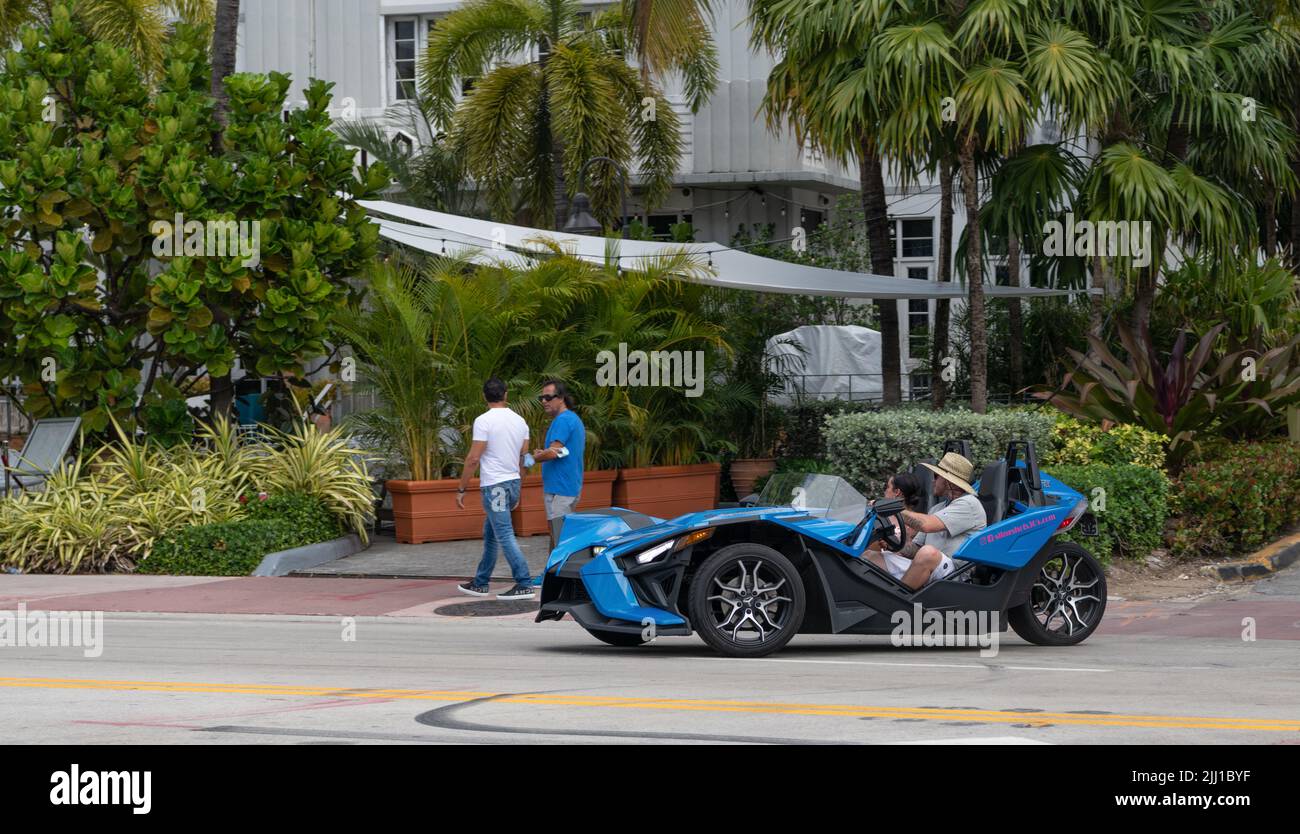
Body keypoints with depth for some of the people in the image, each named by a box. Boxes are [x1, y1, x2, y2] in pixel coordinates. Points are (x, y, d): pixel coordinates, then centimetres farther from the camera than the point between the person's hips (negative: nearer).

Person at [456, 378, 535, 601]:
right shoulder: (519, 421, 8)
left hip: (494, 485, -8)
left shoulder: (484, 421, -14)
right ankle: (481, 583, 25)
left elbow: (473, 459, -16)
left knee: (505, 536, -8)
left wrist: (461, 489, -8)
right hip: (513, 482, 8)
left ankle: (524, 584, -13)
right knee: (490, 534, 18)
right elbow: (524, 456, 13)